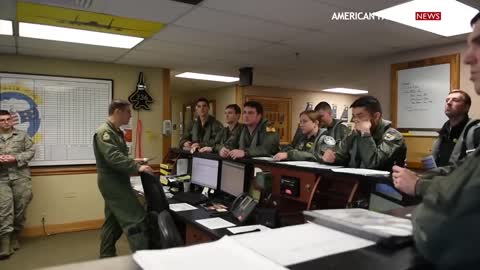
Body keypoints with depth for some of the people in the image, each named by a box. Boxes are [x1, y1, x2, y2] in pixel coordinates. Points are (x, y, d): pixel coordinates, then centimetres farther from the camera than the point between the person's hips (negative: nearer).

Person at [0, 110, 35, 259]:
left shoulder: (22, 135, 9)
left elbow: (31, 151, 3)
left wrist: (15, 158, -12)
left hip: (21, 177, 0)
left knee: (20, 208, 5)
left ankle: (14, 237, 23)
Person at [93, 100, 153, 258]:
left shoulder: (116, 132, 15)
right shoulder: (104, 132, -17)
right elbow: (114, 158, -29)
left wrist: (133, 162, 11)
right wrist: (137, 168, -33)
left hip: (116, 181, 10)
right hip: (112, 182, -10)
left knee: (113, 222, 16)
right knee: (136, 219, -12)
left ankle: (107, 256, 28)